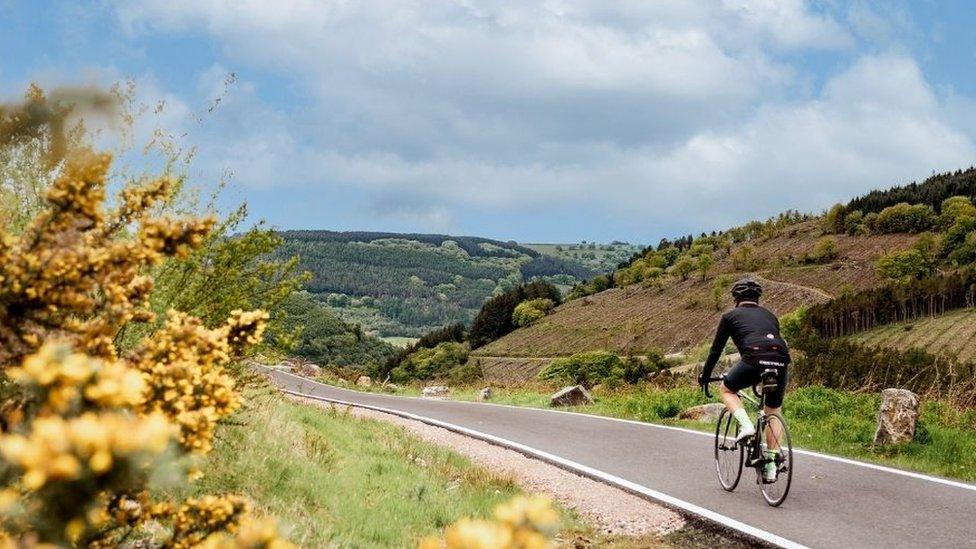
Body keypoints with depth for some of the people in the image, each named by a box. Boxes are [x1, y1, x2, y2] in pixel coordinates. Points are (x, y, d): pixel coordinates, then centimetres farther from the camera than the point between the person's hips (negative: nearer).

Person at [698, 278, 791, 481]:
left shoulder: (730, 316, 21)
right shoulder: (770, 315, 32)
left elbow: (716, 349, 24)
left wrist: (704, 376, 36)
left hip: (754, 360, -4)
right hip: (780, 363, 4)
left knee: (726, 389, 25)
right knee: (773, 413, 22)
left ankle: (746, 425, 2)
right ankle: (771, 465, 18)